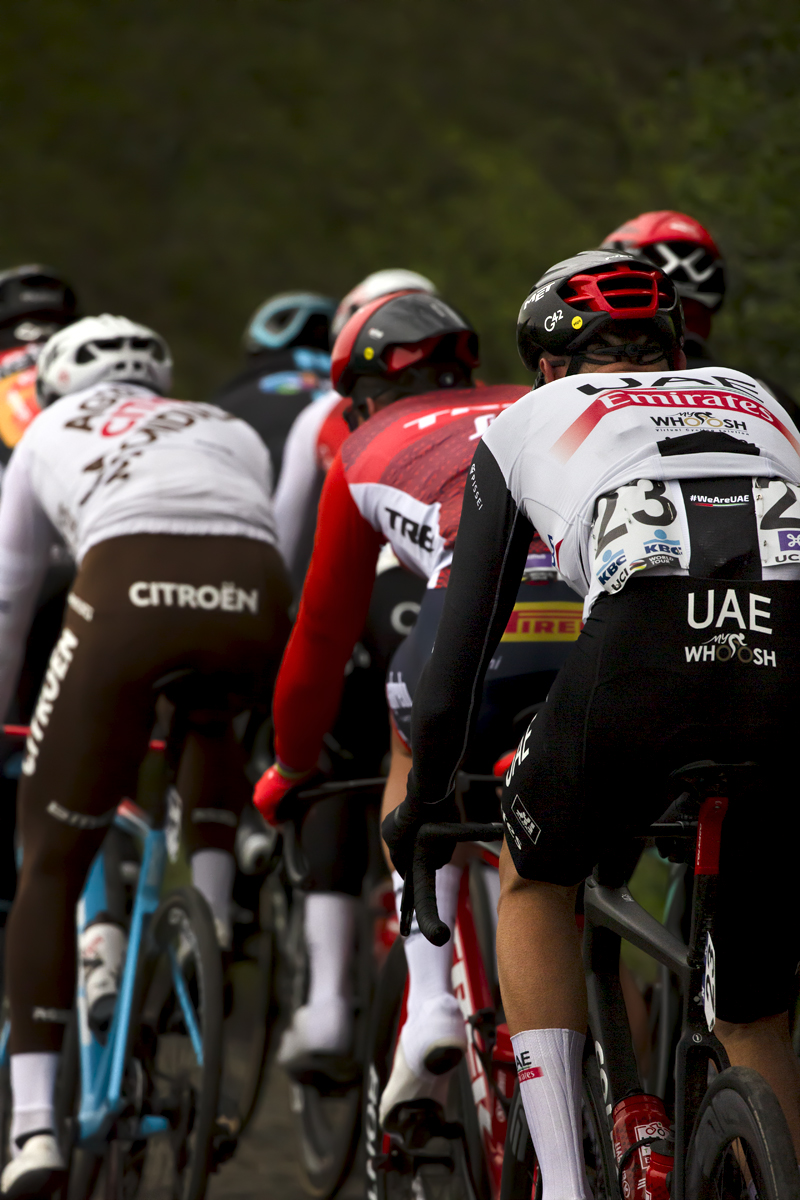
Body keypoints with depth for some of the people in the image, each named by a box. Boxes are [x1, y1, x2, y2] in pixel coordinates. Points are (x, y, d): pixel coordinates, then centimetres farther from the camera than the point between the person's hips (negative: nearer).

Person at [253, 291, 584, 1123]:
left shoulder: (367, 451, 31)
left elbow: (322, 634, 37)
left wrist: (287, 769, 52)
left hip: (485, 607, -2)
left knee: (420, 753, 28)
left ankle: (429, 1005, 15)